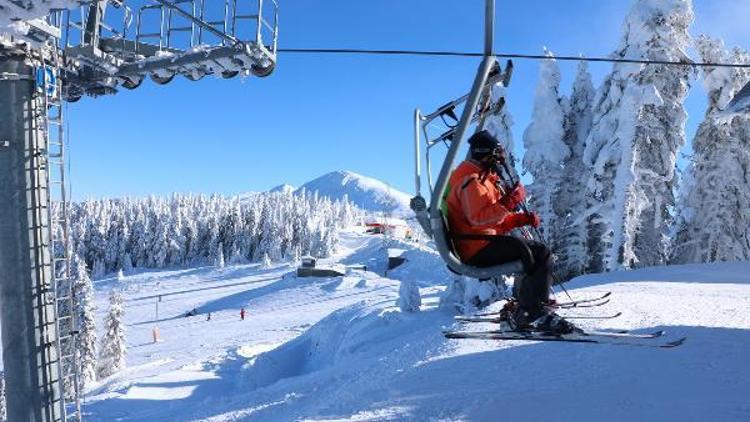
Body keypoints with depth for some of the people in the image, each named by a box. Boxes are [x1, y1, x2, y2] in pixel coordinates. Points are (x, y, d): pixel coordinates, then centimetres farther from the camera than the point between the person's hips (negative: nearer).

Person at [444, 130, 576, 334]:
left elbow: (498, 220, 22)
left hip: (483, 244, 11)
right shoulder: (471, 180, -10)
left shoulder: (482, 178, 24)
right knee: (541, 254, -18)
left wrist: (522, 219, 6)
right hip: (479, 250, -11)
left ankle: (522, 306, 18)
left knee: (533, 250, 21)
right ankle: (534, 313, -23)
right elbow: (478, 217, -26)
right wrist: (508, 202, -25)